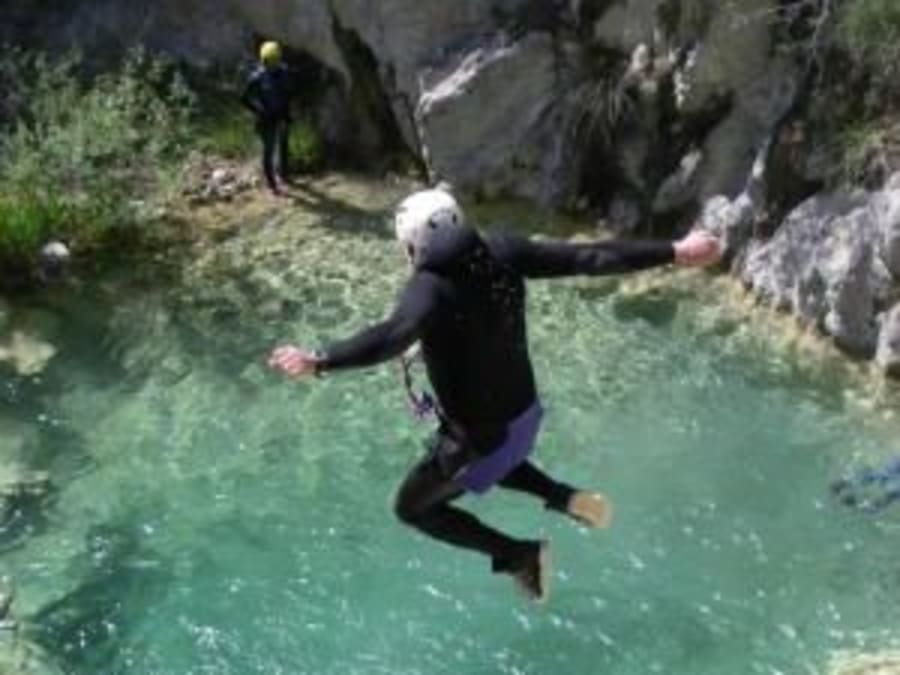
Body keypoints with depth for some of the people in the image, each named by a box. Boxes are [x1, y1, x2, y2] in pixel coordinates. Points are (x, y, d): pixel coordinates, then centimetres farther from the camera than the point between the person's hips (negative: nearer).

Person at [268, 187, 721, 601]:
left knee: (413, 507, 17)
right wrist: (675, 252, -2)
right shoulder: (502, 253, -10)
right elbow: (590, 257, -8)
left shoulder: (431, 287, -28)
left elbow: (393, 335, -49)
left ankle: (518, 555, 10)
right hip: (525, 414, 7)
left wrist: (319, 362, -59)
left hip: (479, 436, -7)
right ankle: (566, 498, 22)